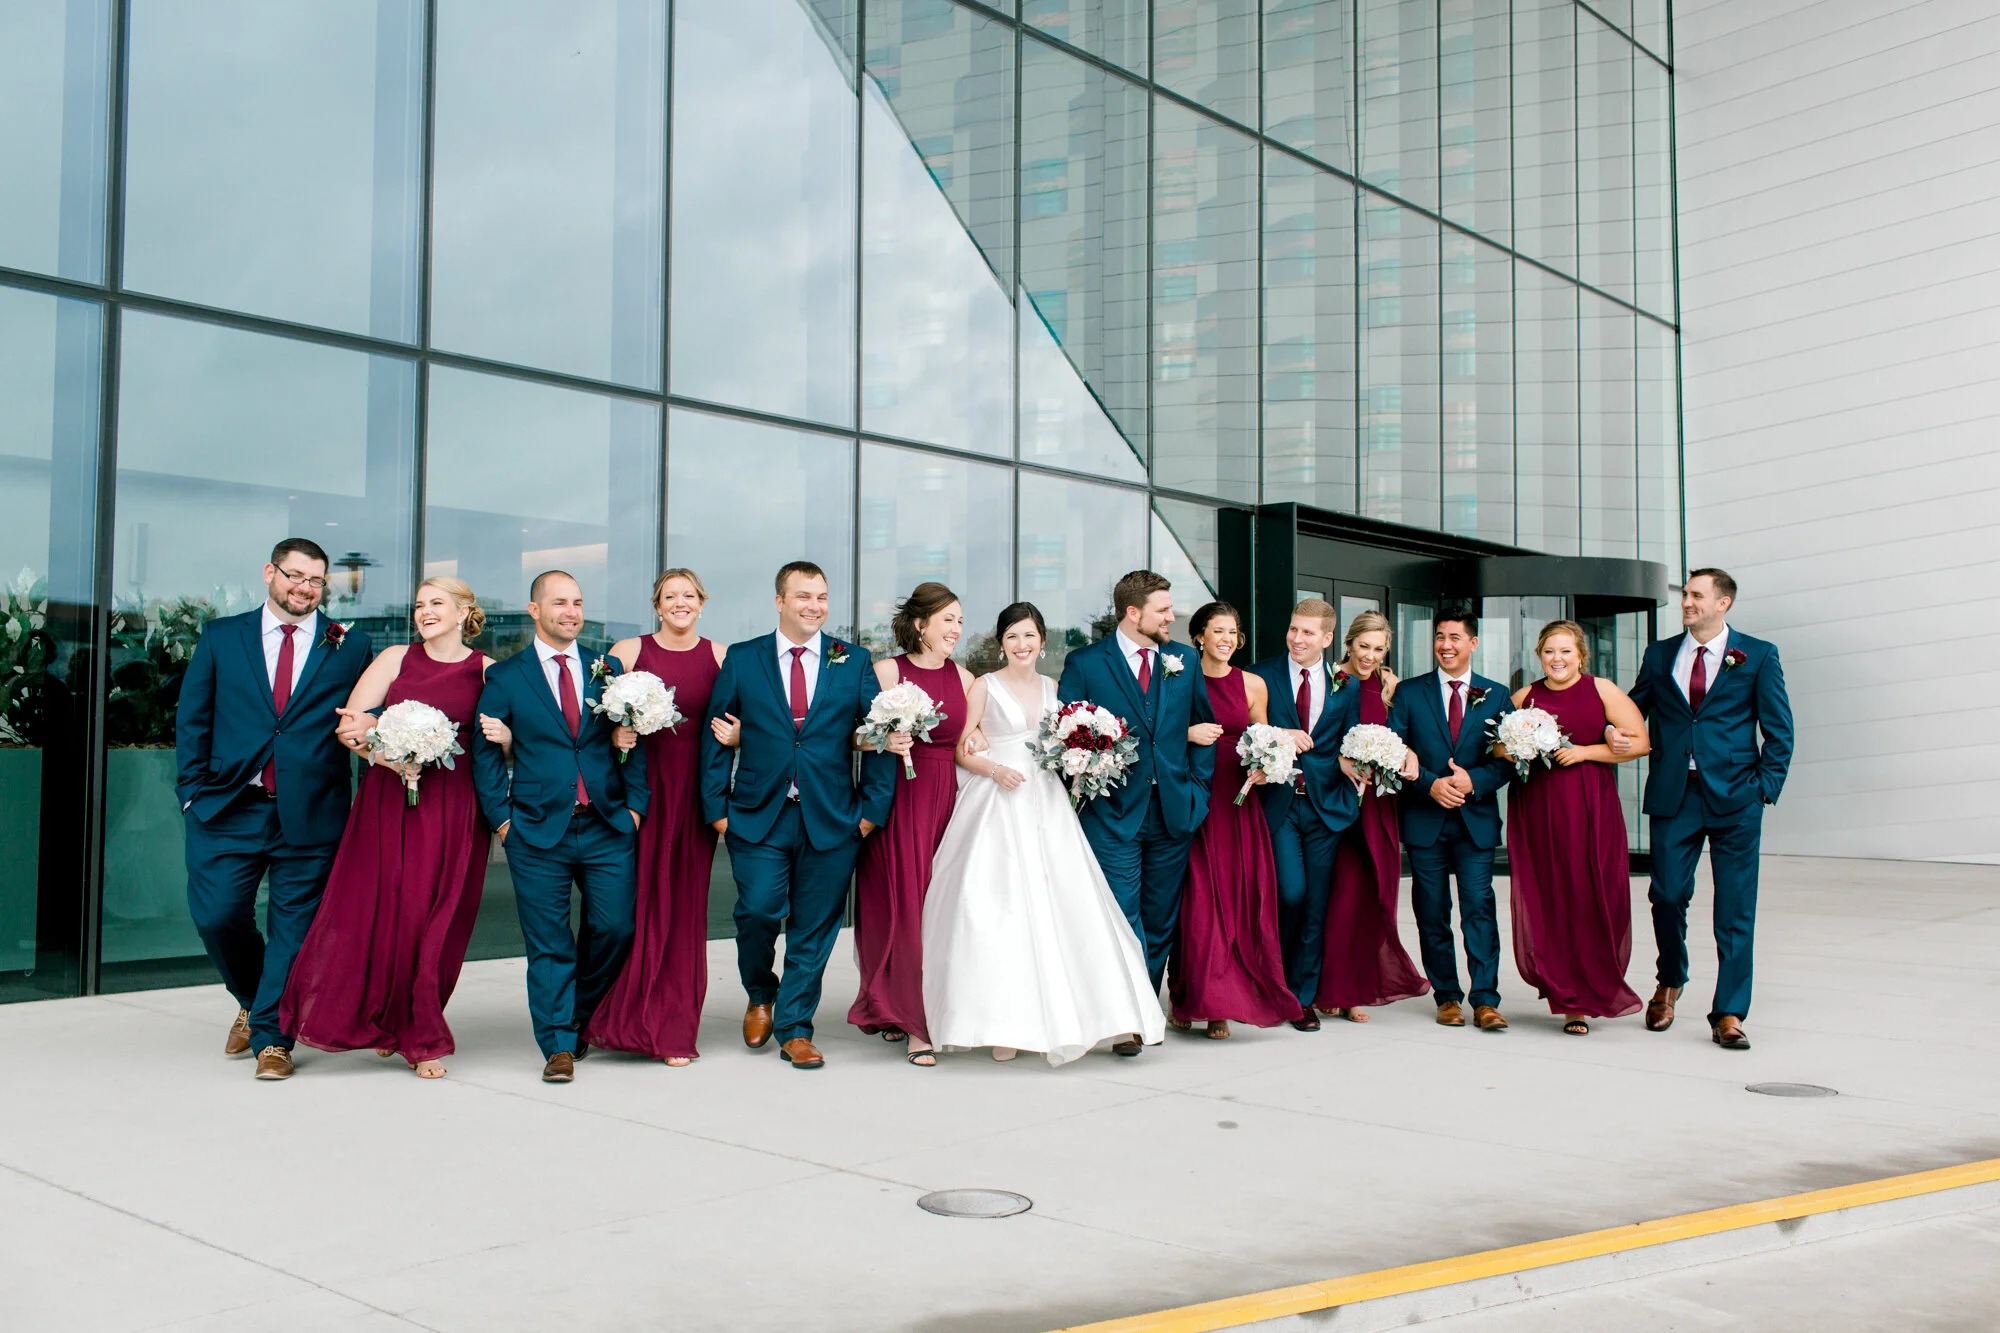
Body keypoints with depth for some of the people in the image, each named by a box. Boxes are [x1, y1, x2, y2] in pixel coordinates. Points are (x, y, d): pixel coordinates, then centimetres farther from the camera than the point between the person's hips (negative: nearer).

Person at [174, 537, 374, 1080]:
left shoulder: (350, 647, 6)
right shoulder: (220, 637, 9)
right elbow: (191, 720, 9)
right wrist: (194, 791, 1)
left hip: (311, 814, -1)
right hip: (230, 810, 1)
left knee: (294, 926, 2)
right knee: (216, 914, -1)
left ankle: (272, 1037, 15)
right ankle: (252, 1002, 28)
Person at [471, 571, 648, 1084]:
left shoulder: (607, 670, 10)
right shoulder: (504, 677, 4)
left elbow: (633, 741, 11)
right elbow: (485, 751, 4)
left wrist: (635, 805, 2)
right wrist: (501, 817, -3)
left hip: (608, 829, 2)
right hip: (538, 831, -2)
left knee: (615, 930, 1)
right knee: (549, 944, 1)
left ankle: (582, 1017, 26)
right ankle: (559, 1045, 11)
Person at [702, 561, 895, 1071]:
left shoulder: (854, 663, 7)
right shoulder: (741, 660, 6)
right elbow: (715, 736, 6)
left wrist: (873, 808, -2)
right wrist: (716, 806, -2)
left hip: (831, 819, 1)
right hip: (758, 817, -1)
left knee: (813, 928, 4)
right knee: (758, 911, -9)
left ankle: (795, 1029, 20)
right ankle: (760, 995, 22)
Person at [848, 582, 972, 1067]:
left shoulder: (964, 678, 11)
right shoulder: (886, 671, 0)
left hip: (948, 800, 4)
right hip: (898, 799, -3)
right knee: (902, 905, -4)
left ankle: (917, 1014, 17)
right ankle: (914, 1020, 7)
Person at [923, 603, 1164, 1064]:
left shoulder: (1052, 688, 14)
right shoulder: (985, 687, 2)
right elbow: (962, 750, 0)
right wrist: (996, 770, -15)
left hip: (1046, 804, 4)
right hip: (998, 804, -4)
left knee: (1061, 902, -5)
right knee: (998, 908, -9)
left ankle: (1063, 1016, 0)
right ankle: (1002, 1024, -5)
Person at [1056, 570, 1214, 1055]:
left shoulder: (1185, 660, 9)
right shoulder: (1084, 664, -2)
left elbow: (1206, 726, 14)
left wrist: (1197, 788, 7)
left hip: (1173, 812, 4)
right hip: (1114, 814, -4)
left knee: (1161, 922, 10)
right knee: (1124, 922, -7)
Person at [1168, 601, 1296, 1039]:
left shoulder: (1253, 685, 9)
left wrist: (1263, 768, -3)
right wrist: (1187, 734, -14)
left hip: (1237, 804, 2)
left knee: (1237, 898, -2)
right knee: (1196, 899, -6)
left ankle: (1220, 1006, 6)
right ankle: (1187, 997, 7)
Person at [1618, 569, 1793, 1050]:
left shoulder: (1758, 656, 4)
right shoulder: (1659, 655, 12)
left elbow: (1779, 731, 4)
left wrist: (1766, 787, -5)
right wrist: (1616, 736, -5)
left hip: (1735, 797, -2)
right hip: (1674, 794, 2)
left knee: (1735, 908, 0)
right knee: (1668, 895, 3)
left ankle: (1728, 1014, 9)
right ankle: (1670, 983, 29)